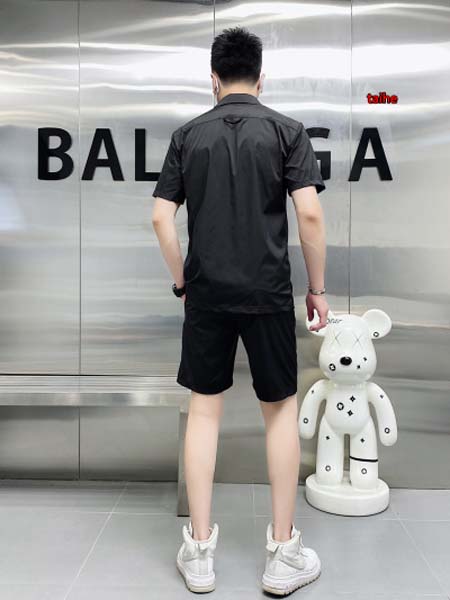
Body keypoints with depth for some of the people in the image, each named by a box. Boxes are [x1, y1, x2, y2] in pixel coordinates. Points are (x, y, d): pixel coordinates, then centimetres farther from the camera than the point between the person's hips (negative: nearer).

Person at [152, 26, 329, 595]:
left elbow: (161, 218, 0)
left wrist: (181, 282, 12)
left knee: (204, 409, 10)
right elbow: (310, 214, -10)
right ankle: (283, 553, 16)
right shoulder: (286, 129, 0)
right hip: (268, 293, -1)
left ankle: (199, 550, 16)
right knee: (281, 409, 10)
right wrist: (317, 288, 0)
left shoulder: (187, 134, 6)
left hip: (207, 293, 2)